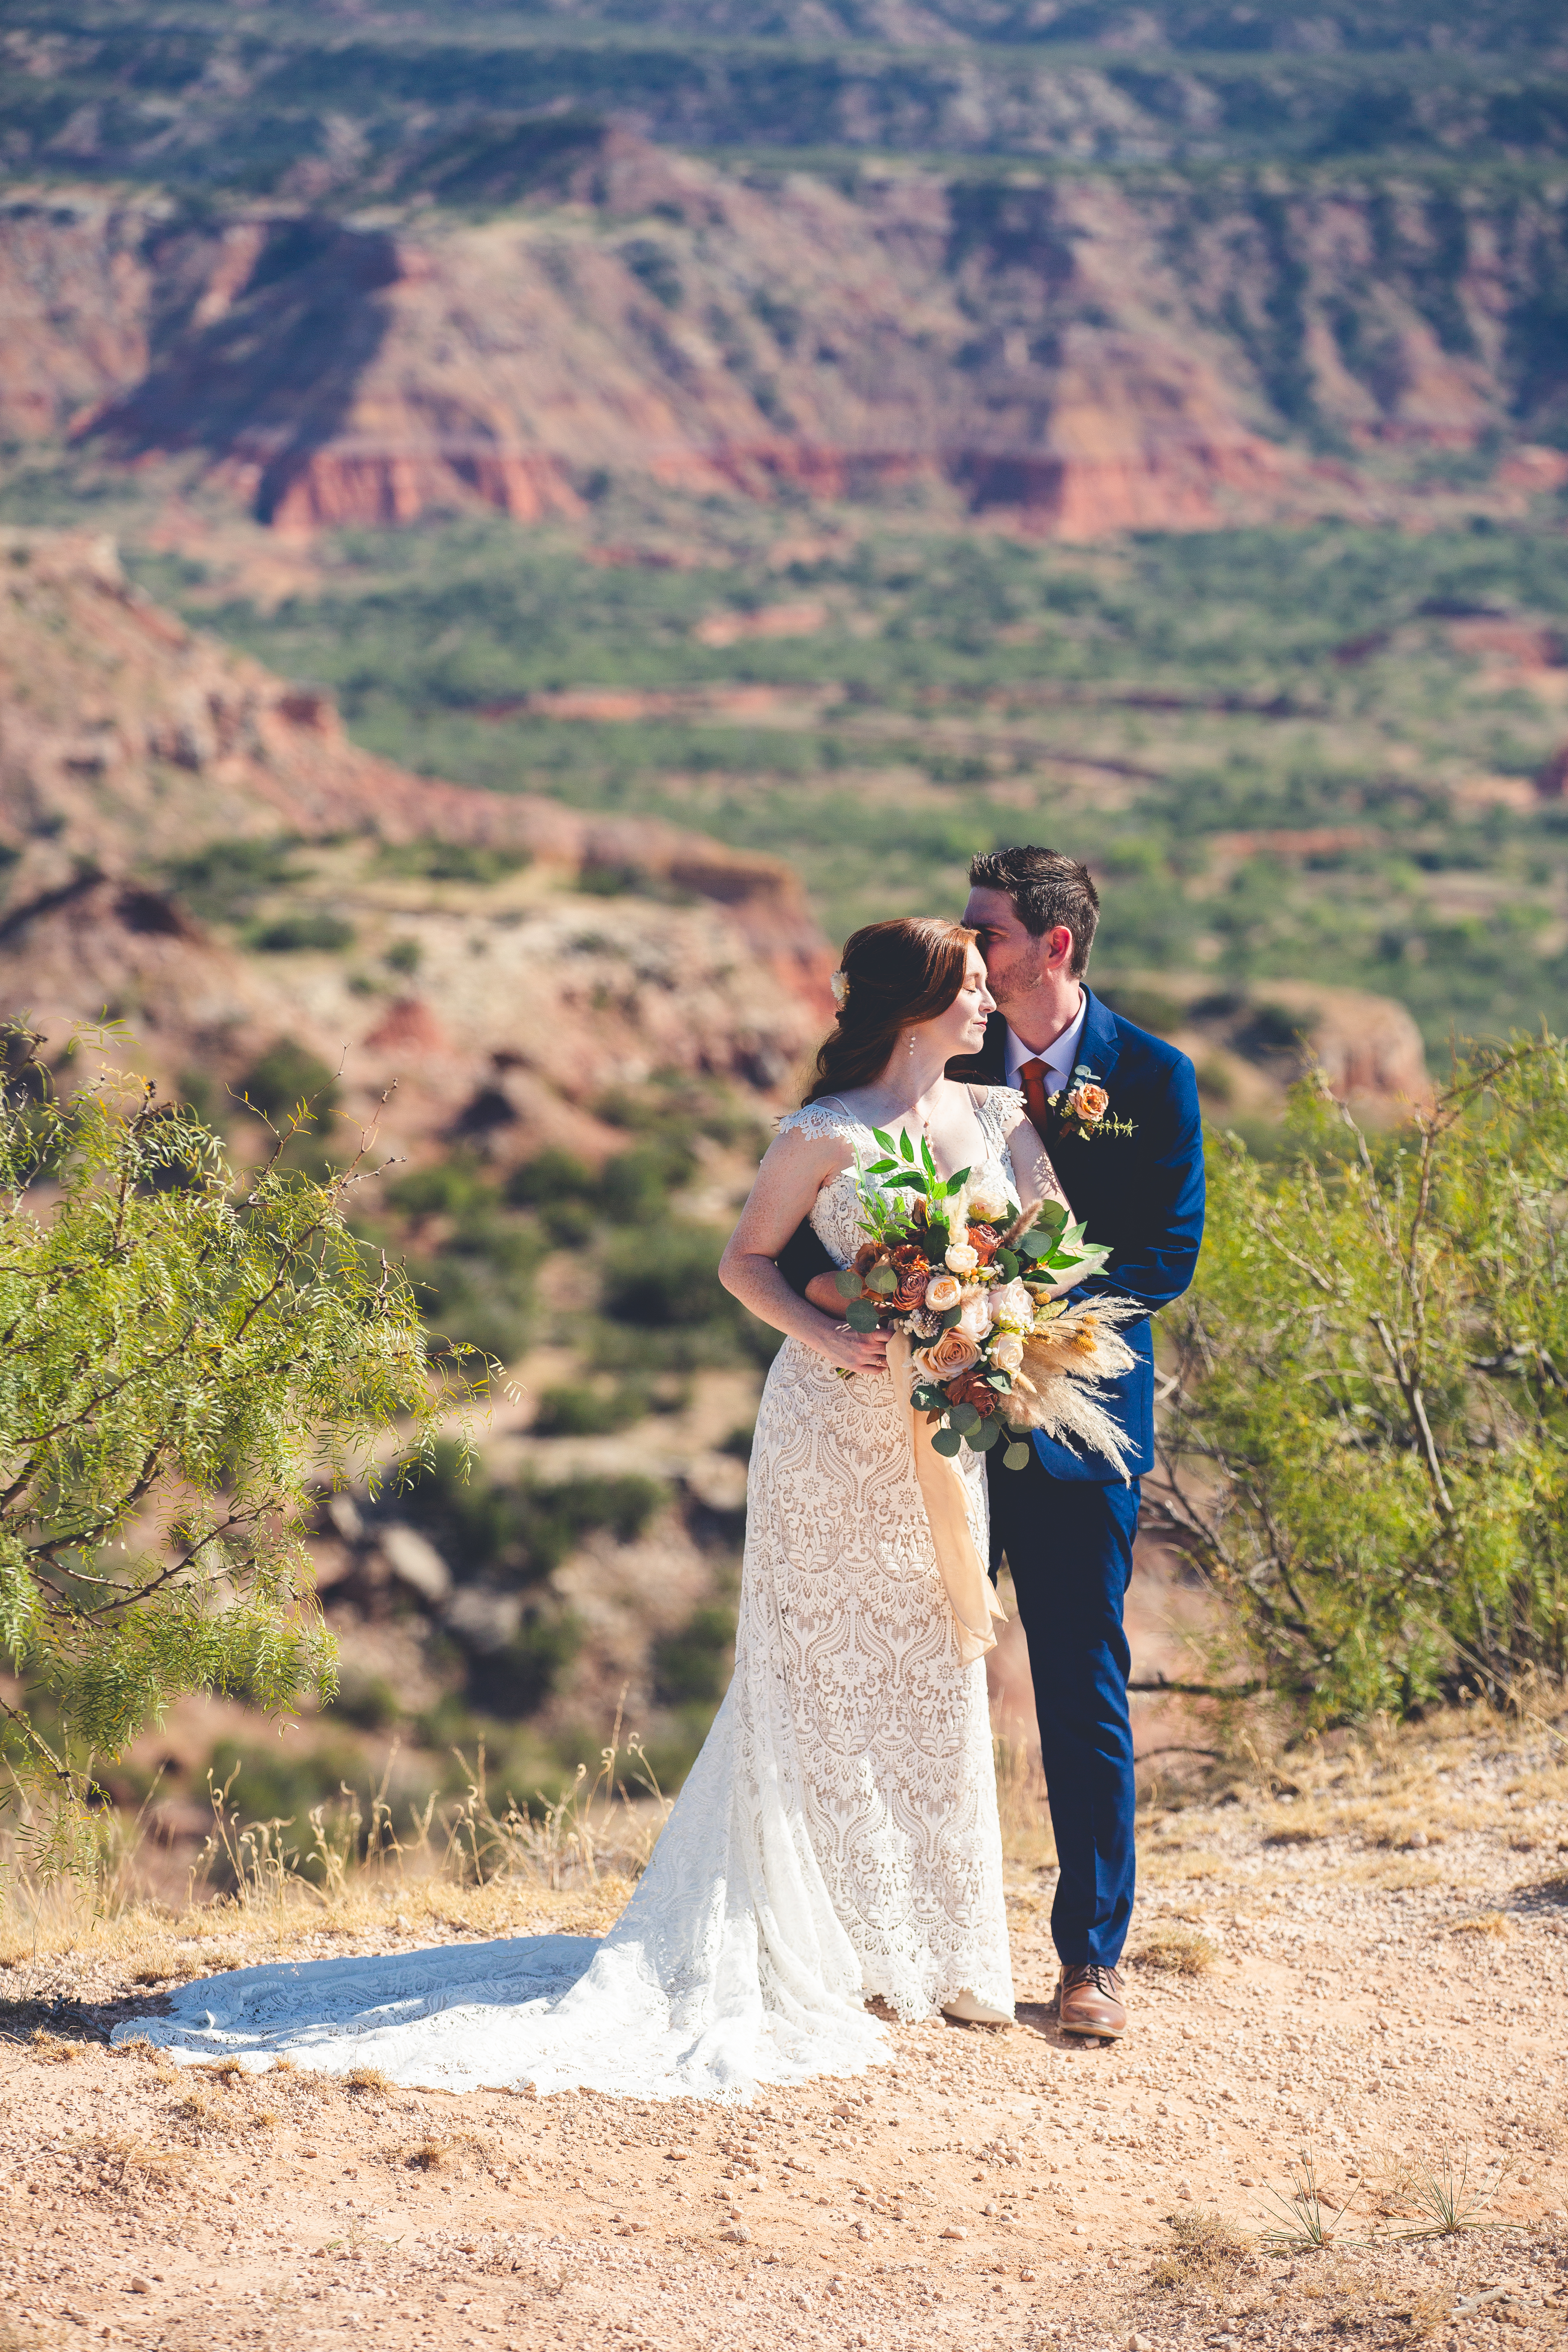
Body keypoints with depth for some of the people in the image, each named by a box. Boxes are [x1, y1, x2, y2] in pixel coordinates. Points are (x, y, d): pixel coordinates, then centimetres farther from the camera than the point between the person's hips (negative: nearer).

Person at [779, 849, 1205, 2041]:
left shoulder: (1154, 1078, -3)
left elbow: (1166, 1259, -6)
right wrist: (822, 1275, -20)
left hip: (1076, 1416, -2)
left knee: (1085, 1696, 1)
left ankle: (1093, 1957, 11)